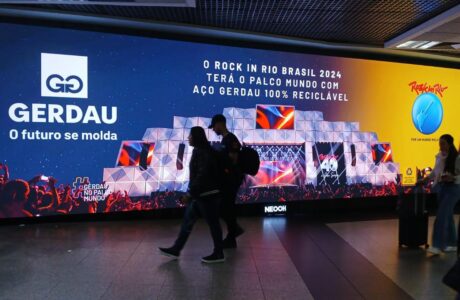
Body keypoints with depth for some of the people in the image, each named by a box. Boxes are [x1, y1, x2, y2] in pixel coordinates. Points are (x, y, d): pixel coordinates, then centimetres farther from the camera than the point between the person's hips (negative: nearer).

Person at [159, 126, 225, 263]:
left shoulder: (204, 153, -18)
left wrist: (189, 194, -21)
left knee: (213, 223, 2)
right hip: (199, 194, 10)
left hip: (207, 195, -10)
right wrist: (191, 193, 18)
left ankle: (218, 254, 16)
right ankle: (176, 249, 22)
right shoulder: (198, 151, 11)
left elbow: (202, 176, -24)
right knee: (187, 221, 13)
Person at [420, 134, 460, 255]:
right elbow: (435, 171, 17)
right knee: (447, 216, 12)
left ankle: (438, 246, -7)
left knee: (441, 216, -11)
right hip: (440, 187, 7)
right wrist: (424, 180, 12)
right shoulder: (439, 156, 8)